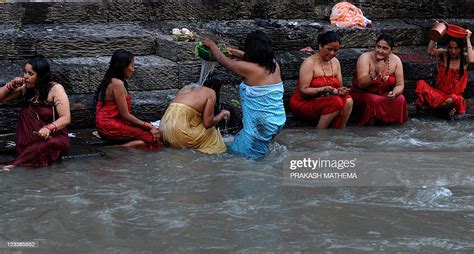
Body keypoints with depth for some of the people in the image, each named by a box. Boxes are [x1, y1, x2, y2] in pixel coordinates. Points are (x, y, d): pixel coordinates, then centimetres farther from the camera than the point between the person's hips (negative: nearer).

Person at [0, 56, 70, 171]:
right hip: (32, 137, 4)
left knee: (52, 144, -37)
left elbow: (66, 118, -18)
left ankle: (17, 163, -40)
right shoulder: (25, 88, 2)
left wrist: (49, 128, -36)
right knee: (27, 109, -20)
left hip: (55, 137, -4)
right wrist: (11, 85, -10)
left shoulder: (55, 89, -11)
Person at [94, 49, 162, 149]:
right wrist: (148, 126, -6)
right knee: (153, 136, -15)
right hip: (110, 127, -9)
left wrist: (148, 125, 6)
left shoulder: (111, 81, 15)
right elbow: (125, 115, -14)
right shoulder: (117, 83, -15)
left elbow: (121, 113, 12)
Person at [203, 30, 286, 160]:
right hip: (279, 120, 6)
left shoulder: (248, 68, -17)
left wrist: (212, 44, 17)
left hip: (261, 124, -6)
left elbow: (223, 60, 0)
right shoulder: (274, 65, -2)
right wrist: (240, 54, 29)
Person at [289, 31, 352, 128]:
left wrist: (340, 91, -15)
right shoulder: (310, 62, -12)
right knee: (336, 101, -31)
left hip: (324, 103, 6)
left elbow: (339, 87, 10)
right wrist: (323, 90, -33)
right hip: (303, 103, -6)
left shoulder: (335, 62, 9)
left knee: (348, 100, -22)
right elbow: (303, 91, -18)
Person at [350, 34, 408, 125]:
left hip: (384, 94, 4)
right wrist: (375, 73, -41)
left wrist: (394, 93, -27)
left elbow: (400, 85, -4)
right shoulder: (365, 58, -16)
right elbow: (361, 84, -26)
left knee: (400, 100, -23)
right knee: (374, 100, -35)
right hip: (363, 94, -4)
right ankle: (368, 120, -7)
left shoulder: (395, 60, -5)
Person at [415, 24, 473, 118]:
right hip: (439, 92, 1)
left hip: (455, 95, -1)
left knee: (457, 99, -40)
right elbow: (431, 52, -21)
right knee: (421, 84, -28)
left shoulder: (464, 58, -2)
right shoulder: (444, 54, 0)